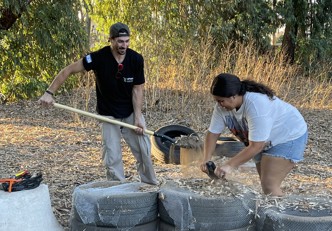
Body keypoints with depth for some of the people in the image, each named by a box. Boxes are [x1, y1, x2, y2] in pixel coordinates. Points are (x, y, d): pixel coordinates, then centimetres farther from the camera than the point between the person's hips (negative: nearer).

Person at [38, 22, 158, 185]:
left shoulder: (136, 59, -13)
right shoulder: (99, 57, -19)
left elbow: (137, 89, -7)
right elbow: (68, 70, -14)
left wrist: (137, 118, -14)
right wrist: (49, 93, -21)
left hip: (131, 113, 2)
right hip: (109, 115, -2)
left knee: (144, 150, 3)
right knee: (112, 157, -2)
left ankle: (152, 186, 21)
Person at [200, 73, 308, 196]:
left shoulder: (256, 106, -37)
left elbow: (256, 146, -35)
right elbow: (212, 133, -8)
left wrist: (229, 165, -35)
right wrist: (206, 160, -22)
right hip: (265, 142, 8)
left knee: (269, 186, -17)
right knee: (265, 183, 12)